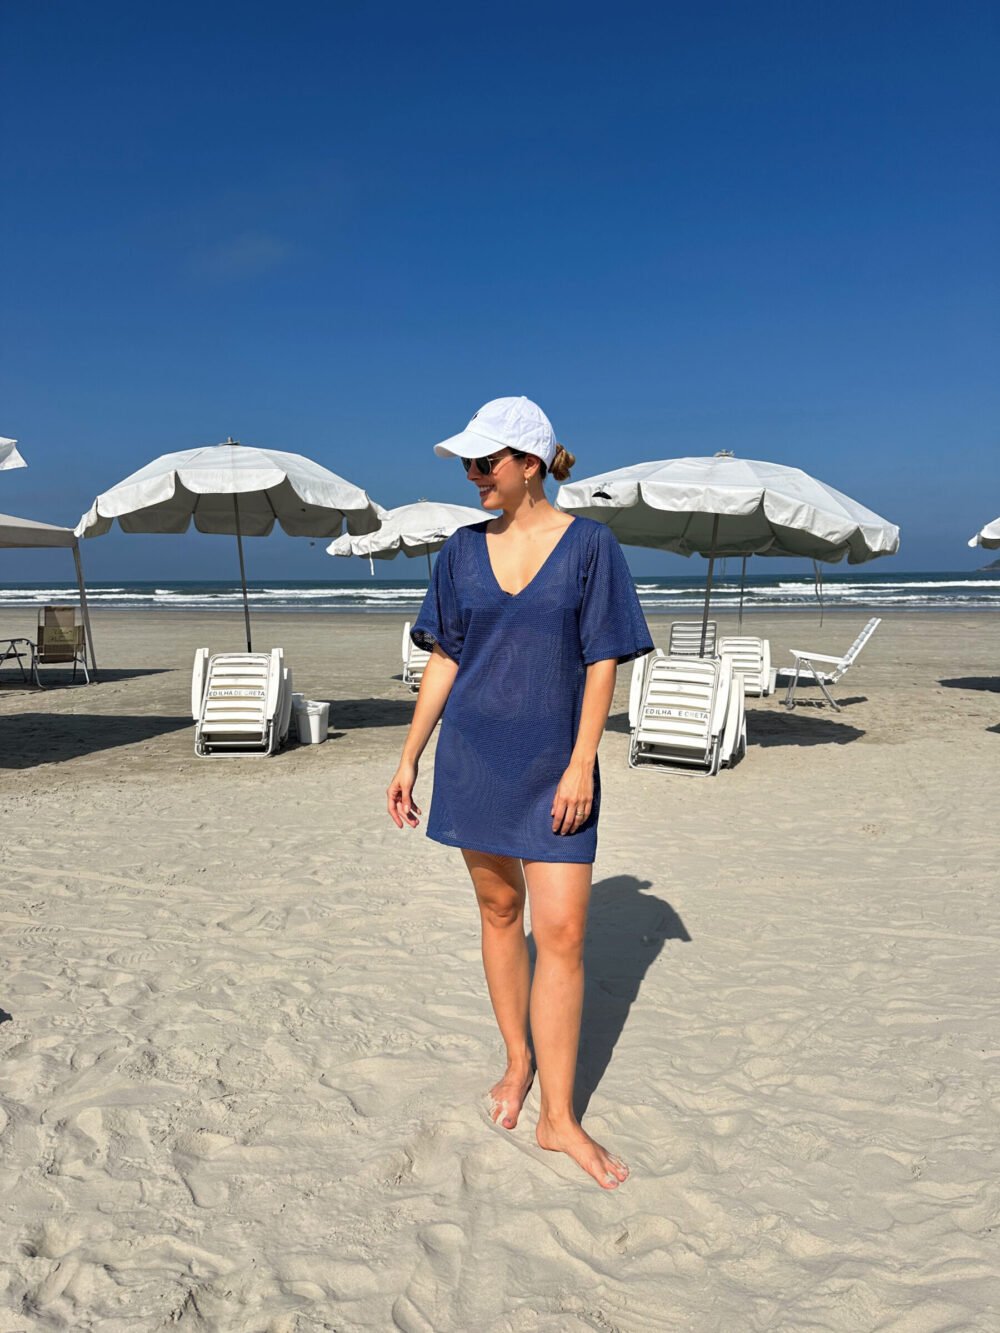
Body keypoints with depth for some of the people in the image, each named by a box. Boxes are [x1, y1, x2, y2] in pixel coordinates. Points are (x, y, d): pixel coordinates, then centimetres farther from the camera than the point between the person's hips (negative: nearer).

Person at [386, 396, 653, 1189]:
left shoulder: (590, 546, -4)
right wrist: (410, 756, 5)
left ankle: (559, 1117, 15)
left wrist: (581, 765, -13)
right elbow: (443, 659, 7)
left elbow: (602, 664, -6)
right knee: (499, 911, 14)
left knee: (562, 933, -2)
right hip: (473, 757, 3)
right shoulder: (464, 551, 5)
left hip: (554, 765, -3)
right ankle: (517, 1061, 35)